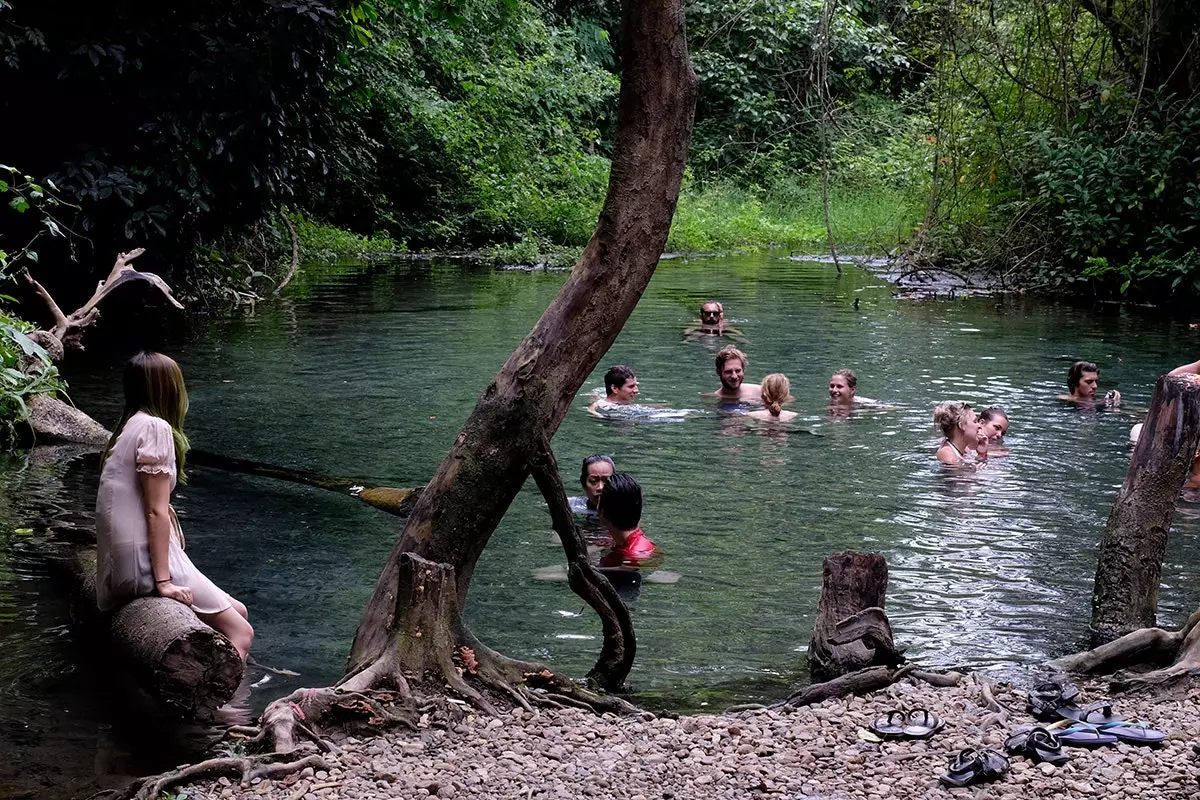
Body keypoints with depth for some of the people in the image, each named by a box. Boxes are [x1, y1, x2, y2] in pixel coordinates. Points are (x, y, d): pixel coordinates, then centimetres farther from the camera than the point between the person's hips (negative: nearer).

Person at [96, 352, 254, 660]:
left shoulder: (130, 426, 15)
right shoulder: (156, 428, -13)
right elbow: (156, 512, -17)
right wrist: (164, 580, -18)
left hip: (122, 562, 10)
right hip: (143, 561, -10)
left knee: (238, 613, 14)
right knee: (240, 633, -9)